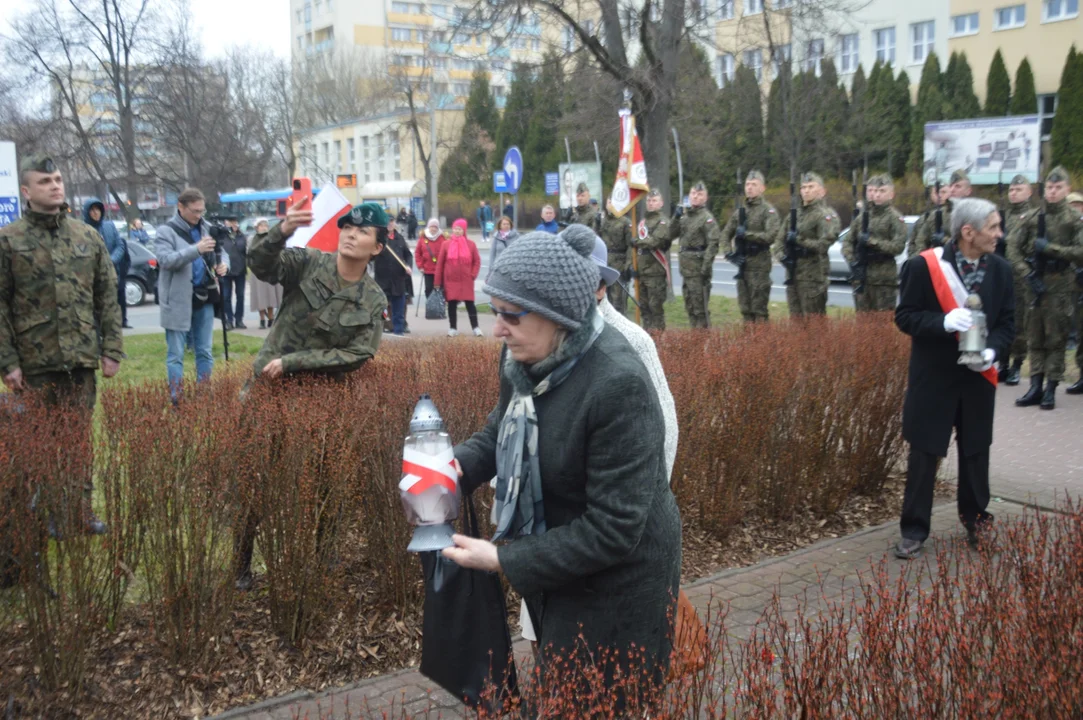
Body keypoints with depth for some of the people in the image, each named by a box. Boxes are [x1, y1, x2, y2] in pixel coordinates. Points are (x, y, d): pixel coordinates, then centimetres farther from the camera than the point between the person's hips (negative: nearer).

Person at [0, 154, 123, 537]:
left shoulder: (88, 236, 8)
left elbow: (108, 299, 9)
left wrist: (112, 350, 3)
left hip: (82, 358, 2)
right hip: (34, 362, -2)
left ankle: (81, 511, 19)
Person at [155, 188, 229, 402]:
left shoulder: (206, 228, 10)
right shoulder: (166, 231, -6)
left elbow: (221, 252, 20)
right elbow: (165, 260, -19)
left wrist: (223, 263, -5)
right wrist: (196, 250, -32)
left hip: (204, 299, 5)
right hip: (178, 301, -5)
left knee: (205, 352, 12)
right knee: (176, 355, 1)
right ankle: (176, 399, 6)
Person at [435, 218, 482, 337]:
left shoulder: (471, 244, 1)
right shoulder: (446, 244, 1)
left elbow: (477, 261, 7)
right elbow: (440, 263, 3)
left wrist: (473, 274, -5)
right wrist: (438, 282, 0)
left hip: (466, 281, -1)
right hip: (450, 281, 1)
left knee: (470, 304, 2)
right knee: (451, 304, 5)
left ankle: (475, 327, 8)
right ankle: (453, 328, 14)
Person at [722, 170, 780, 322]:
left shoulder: (769, 210, -5)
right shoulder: (740, 211, 14)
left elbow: (771, 235, -18)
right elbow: (726, 233, 19)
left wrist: (747, 234, -20)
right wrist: (729, 252, 3)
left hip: (760, 264, -6)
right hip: (742, 263, 6)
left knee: (759, 309, -5)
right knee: (745, 307, 10)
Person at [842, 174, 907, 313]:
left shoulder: (895, 217, -2)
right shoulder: (861, 215, 12)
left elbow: (899, 245, -13)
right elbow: (848, 241, 11)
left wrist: (873, 242, -19)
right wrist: (851, 259, -6)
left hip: (884, 278, -5)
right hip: (861, 276, 5)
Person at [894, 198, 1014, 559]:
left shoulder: (1000, 269, 0)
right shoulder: (923, 266, -13)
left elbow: (1007, 321, 6)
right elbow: (905, 316, -9)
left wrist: (993, 350, -14)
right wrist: (943, 322, -27)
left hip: (978, 375, 4)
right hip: (933, 376, -4)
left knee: (975, 452, 15)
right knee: (924, 454, 3)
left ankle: (975, 522, 33)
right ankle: (914, 531, 13)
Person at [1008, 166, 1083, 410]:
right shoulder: (1032, 218, 7)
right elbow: (1013, 247, 5)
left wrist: (1049, 248, -14)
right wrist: (1025, 271, -7)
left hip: (1060, 284, -3)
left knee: (1056, 338, 0)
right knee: (1034, 337, 6)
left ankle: (1050, 389, 5)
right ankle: (1036, 387, 11)